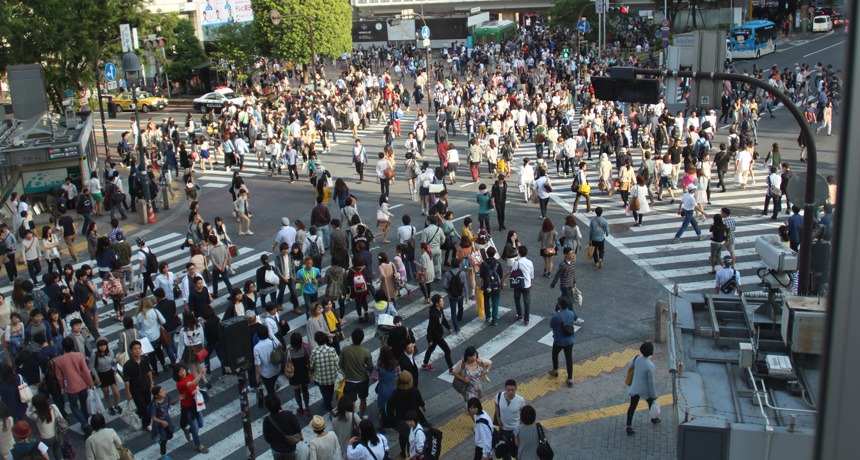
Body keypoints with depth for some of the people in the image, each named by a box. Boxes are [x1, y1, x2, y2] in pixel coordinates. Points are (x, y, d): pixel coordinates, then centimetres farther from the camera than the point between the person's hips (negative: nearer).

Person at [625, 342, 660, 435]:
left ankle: (629, 427, 14)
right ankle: (654, 418, 50)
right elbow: (651, 382, -22)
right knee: (651, 403, 26)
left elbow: (630, 367, 6)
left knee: (632, 406, 12)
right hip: (645, 390, -4)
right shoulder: (650, 365, -30)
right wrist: (654, 395, -11)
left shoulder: (636, 358, -14)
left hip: (634, 388, 4)